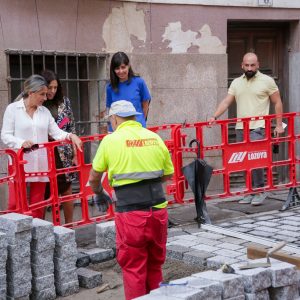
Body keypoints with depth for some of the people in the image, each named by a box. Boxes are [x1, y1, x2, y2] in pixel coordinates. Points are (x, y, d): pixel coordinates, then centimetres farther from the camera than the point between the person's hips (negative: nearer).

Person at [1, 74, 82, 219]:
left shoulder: (44, 111, 11)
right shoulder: (13, 108, 0)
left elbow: (56, 133, 8)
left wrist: (71, 136, -11)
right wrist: (22, 142, -21)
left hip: (40, 164, 4)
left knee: (37, 204, 8)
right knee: (15, 203, -5)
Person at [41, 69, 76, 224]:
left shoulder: (64, 101, 5)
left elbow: (72, 128, 8)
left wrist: (75, 153, 5)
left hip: (64, 154, 3)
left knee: (66, 190, 9)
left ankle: (69, 225, 21)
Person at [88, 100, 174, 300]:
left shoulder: (111, 140, -3)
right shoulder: (155, 138, 5)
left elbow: (94, 177, 8)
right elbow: (168, 175, 14)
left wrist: (98, 193, 29)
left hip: (130, 213, -4)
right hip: (158, 210, 4)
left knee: (133, 268, 7)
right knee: (155, 266, 19)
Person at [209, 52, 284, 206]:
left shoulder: (267, 81, 1)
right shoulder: (236, 83, 12)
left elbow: (277, 103, 3)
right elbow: (226, 102, 6)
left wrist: (279, 125, -2)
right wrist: (214, 116, -9)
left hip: (258, 128, -5)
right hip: (240, 128, 5)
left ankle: (260, 190, -1)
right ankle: (250, 192, 17)